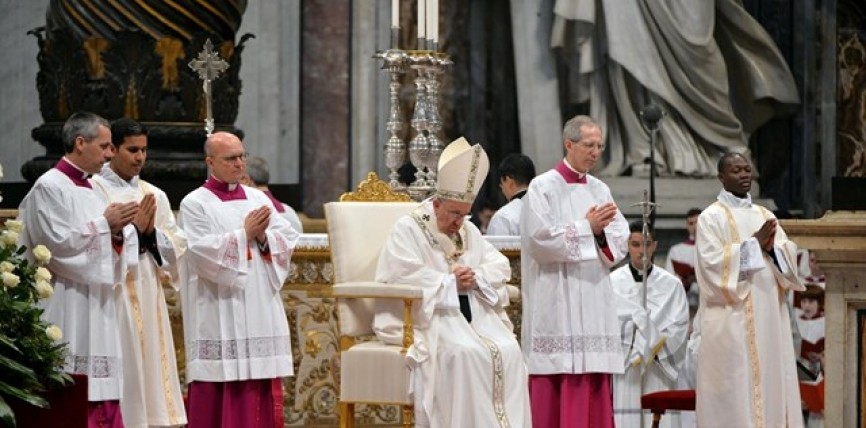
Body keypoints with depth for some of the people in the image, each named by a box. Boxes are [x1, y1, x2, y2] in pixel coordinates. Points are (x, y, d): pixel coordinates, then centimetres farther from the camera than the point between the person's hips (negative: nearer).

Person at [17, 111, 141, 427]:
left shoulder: (91, 191, 17)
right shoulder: (50, 187, -7)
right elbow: (56, 243, -17)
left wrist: (117, 232, -3)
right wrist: (104, 224, -12)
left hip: (97, 312, 8)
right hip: (68, 314, -8)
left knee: (103, 399, 4)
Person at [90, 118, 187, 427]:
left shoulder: (155, 195, 14)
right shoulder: (93, 191, -4)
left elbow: (177, 247, 10)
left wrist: (152, 233, -8)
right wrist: (133, 229, -15)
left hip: (149, 298, 6)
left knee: (151, 366, 4)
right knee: (121, 370, -9)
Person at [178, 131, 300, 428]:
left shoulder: (259, 199, 14)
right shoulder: (195, 204, -2)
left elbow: (288, 241, 8)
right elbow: (202, 253, -14)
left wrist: (263, 236, -11)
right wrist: (245, 234, -11)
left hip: (260, 310, 5)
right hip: (219, 314, -5)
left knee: (261, 390, 3)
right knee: (220, 393, -5)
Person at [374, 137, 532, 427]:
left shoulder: (469, 231, 20)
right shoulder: (408, 229, -1)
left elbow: (500, 266, 14)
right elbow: (404, 277, -15)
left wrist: (476, 277, -8)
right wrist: (451, 282, -12)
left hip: (473, 313, 6)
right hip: (428, 316, -6)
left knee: (508, 351, -21)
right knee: (465, 353, -34)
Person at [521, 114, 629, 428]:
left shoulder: (600, 190, 14)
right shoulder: (543, 188, -3)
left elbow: (620, 241, 9)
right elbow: (540, 239, -14)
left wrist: (602, 231, -12)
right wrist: (587, 228, -11)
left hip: (594, 299, 6)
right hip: (557, 302, -6)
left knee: (594, 385, 3)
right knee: (558, 388, -8)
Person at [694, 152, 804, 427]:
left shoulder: (765, 216, 17)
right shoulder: (711, 217, 0)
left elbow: (790, 256, 11)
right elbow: (712, 262, -12)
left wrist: (772, 248, -10)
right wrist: (754, 243, -12)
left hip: (769, 316, 6)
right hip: (732, 318, -6)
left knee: (772, 378, 2)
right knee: (735, 383, -9)